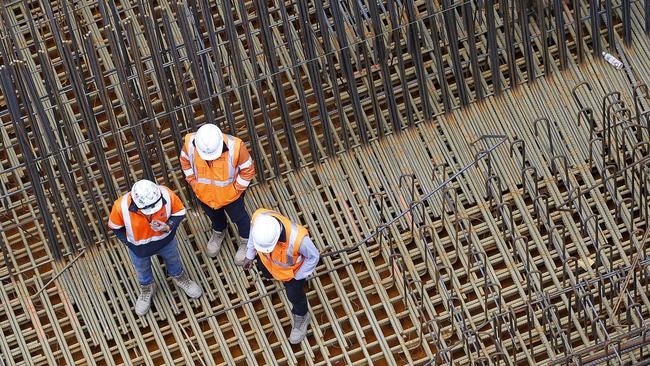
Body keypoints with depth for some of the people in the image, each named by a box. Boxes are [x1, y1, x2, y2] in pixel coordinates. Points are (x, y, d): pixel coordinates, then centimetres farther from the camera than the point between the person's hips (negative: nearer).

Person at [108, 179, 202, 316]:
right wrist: (129, 242, -14)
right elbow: (116, 227, -15)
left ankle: (180, 279, 65)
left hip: (166, 241, 1)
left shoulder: (167, 195, -37)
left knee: (174, 262, 31)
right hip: (139, 248, -1)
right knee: (142, 271, 30)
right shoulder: (121, 206, -39)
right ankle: (146, 290, 62)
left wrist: (169, 227, -32)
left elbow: (179, 212, -15)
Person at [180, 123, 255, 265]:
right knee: (213, 214, 33)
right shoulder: (191, 143, -31)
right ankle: (218, 232, 65)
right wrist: (193, 182, -5)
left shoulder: (234, 147, -39)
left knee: (238, 217, 26)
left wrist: (236, 189, -15)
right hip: (204, 194, 2)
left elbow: (248, 169, -20)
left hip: (229, 195, -2)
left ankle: (246, 241, 55)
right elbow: (185, 160, -6)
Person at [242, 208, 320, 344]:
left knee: (294, 295, 24)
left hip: (291, 269, -3)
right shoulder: (259, 217, -38)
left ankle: (301, 317, 56)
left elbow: (313, 256, -24)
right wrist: (250, 255, 3)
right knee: (266, 272, 35)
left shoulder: (298, 238, -48)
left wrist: (298, 276, -11)